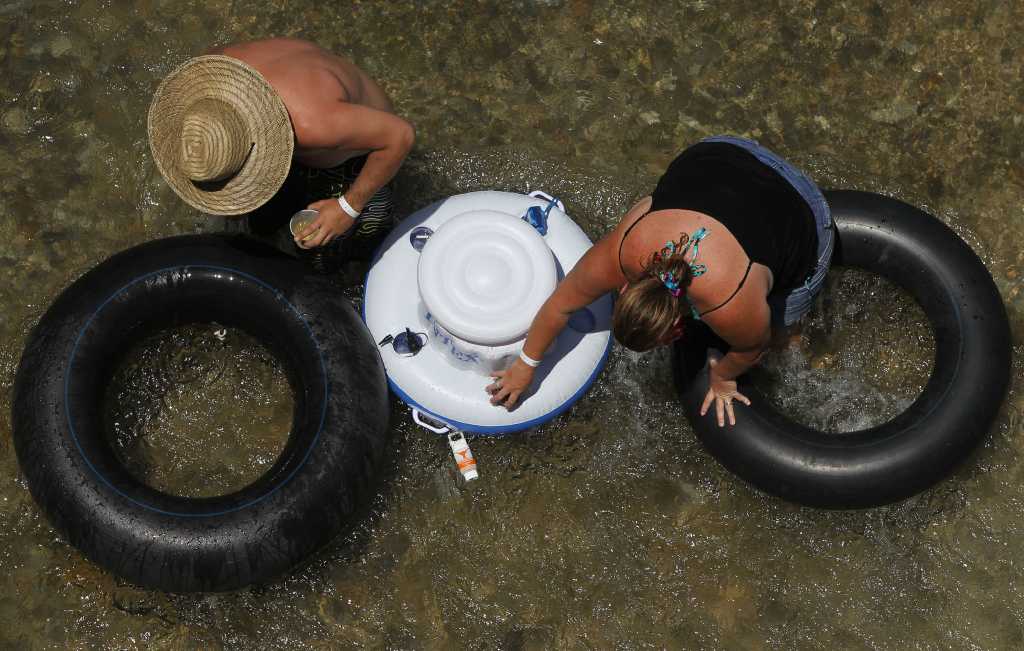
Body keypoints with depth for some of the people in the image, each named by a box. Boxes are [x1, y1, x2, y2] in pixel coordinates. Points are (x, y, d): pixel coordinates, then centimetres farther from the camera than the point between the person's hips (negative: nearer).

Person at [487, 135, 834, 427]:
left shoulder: (731, 306, -40)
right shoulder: (619, 253, -30)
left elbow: (753, 347, -17)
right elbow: (561, 303, -14)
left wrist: (722, 377, 2)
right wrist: (526, 364, -2)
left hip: (799, 216, -4)